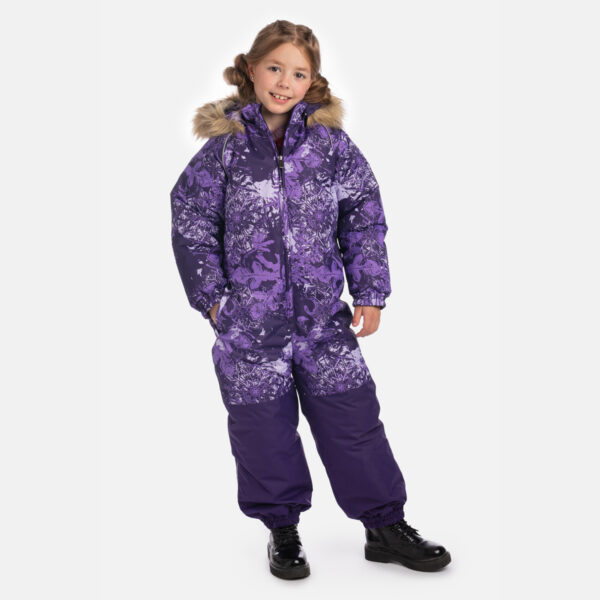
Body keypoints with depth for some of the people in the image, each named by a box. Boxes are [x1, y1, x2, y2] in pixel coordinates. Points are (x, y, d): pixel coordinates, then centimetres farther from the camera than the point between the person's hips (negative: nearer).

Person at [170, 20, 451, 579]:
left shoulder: (331, 143, 1)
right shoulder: (224, 146, -3)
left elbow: (364, 218, 5)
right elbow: (192, 224, 1)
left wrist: (370, 291, 1)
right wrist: (211, 295, -3)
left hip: (323, 314, 1)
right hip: (248, 318, -1)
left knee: (353, 418, 6)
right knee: (263, 426, 8)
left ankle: (386, 527, 22)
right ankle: (282, 530, 28)